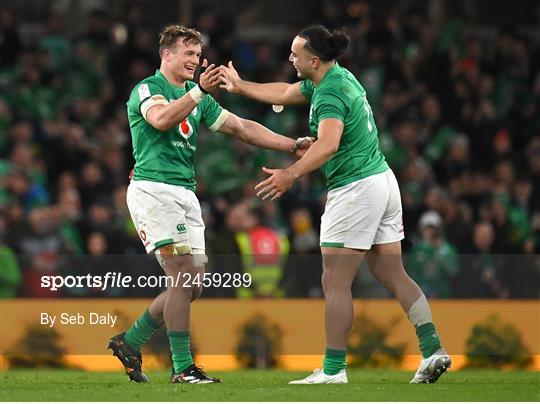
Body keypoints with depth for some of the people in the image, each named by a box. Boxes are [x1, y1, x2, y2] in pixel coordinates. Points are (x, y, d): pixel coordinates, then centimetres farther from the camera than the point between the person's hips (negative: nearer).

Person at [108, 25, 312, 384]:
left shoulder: (197, 96, 19)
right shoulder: (148, 89, -4)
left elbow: (240, 127, 17)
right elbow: (161, 119, -26)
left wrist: (292, 145, 10)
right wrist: (199, 91, -37)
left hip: (186, 193, 8)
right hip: (153, 189, -8)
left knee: (190, 287, 5)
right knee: (183, 277, -15)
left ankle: (129, 342, 18)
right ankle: (183, 367, -10)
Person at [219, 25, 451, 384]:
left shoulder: (330, 93, -18)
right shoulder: (338, 77, 11)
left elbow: (328, 144, -36)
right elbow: (285, 93, 27)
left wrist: (291, 174, -44)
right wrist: (240, 86, 31)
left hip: (354, 190, -10)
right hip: (382, 179, 10)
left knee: (335, 283, -4)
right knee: (393, 275, 10)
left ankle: (334, 369, -3)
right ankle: (433, 350, 4)